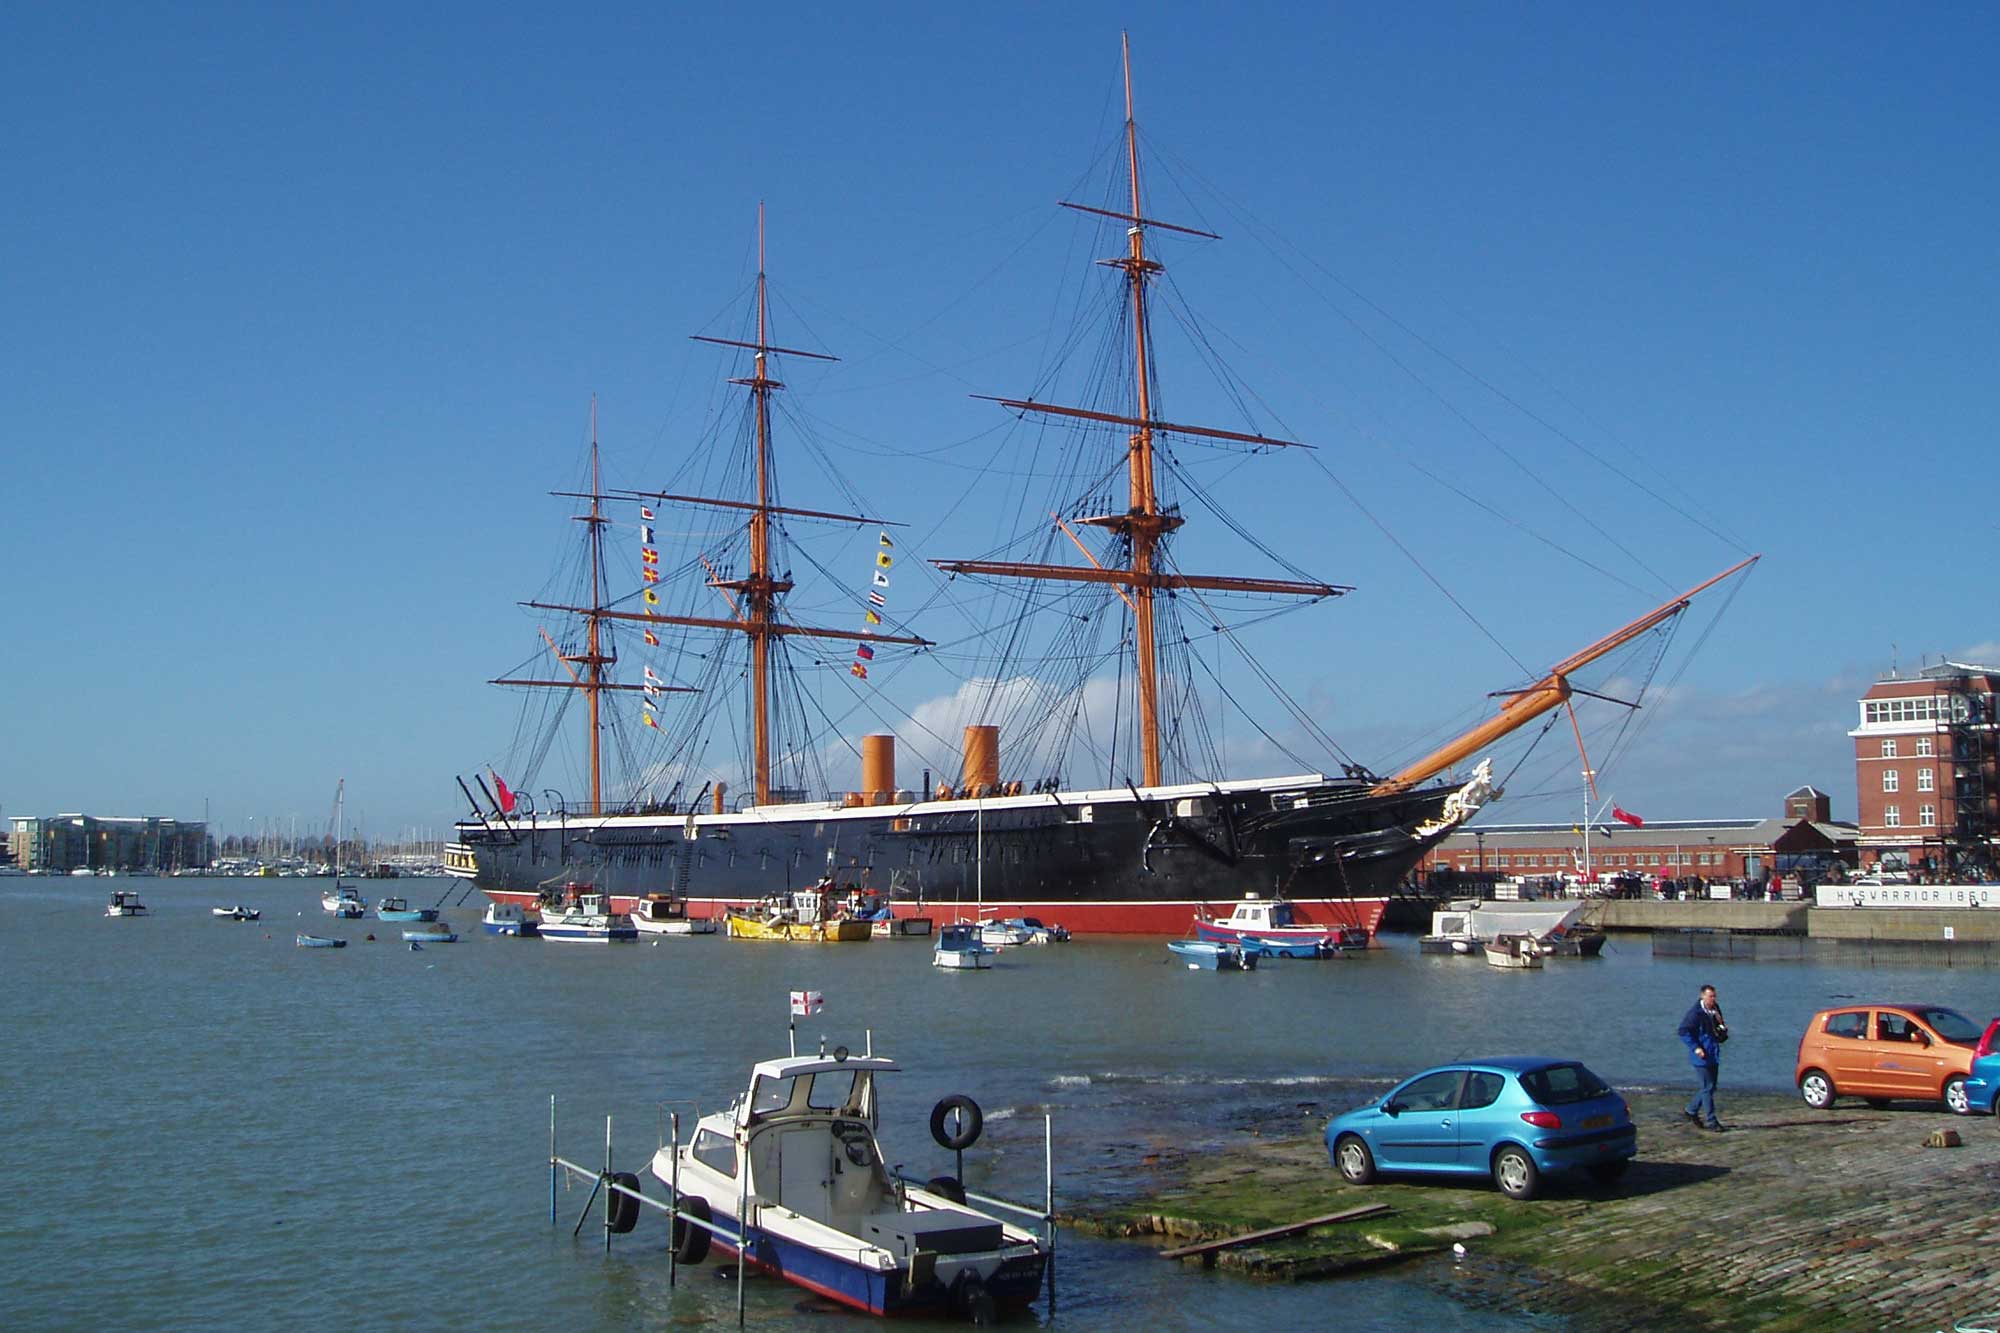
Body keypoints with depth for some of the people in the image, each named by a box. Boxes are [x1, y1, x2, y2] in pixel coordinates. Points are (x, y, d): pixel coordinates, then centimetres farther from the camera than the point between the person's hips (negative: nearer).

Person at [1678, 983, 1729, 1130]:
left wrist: (1723, 1031, -1)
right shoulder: (1696, 1013, -14)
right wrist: (1695, 1048, -21)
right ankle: (1711, 1121, -1)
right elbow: (1683, 1031, -16)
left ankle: (1691, 1110, 31)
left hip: (1714, 1056, 8)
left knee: (1709, 1086, 14)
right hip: (1702, 1056, -8)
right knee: (1707, 1088, -6)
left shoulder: (1716, 1010, 10)